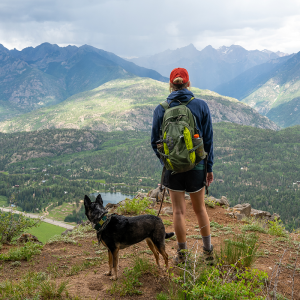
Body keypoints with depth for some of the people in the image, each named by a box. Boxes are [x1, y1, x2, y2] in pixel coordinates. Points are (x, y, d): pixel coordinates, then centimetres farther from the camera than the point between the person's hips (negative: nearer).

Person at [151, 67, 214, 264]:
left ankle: (182, 255, 18)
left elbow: (155, 141, 1)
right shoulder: (201, 105, -4)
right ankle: (208, 251, 24)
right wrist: (209, 167, 7)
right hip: (196, 166, 1)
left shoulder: (161, 109, -4)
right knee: (200, 209, 17)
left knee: (179, 211, 9)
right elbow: (208, 139, -1)